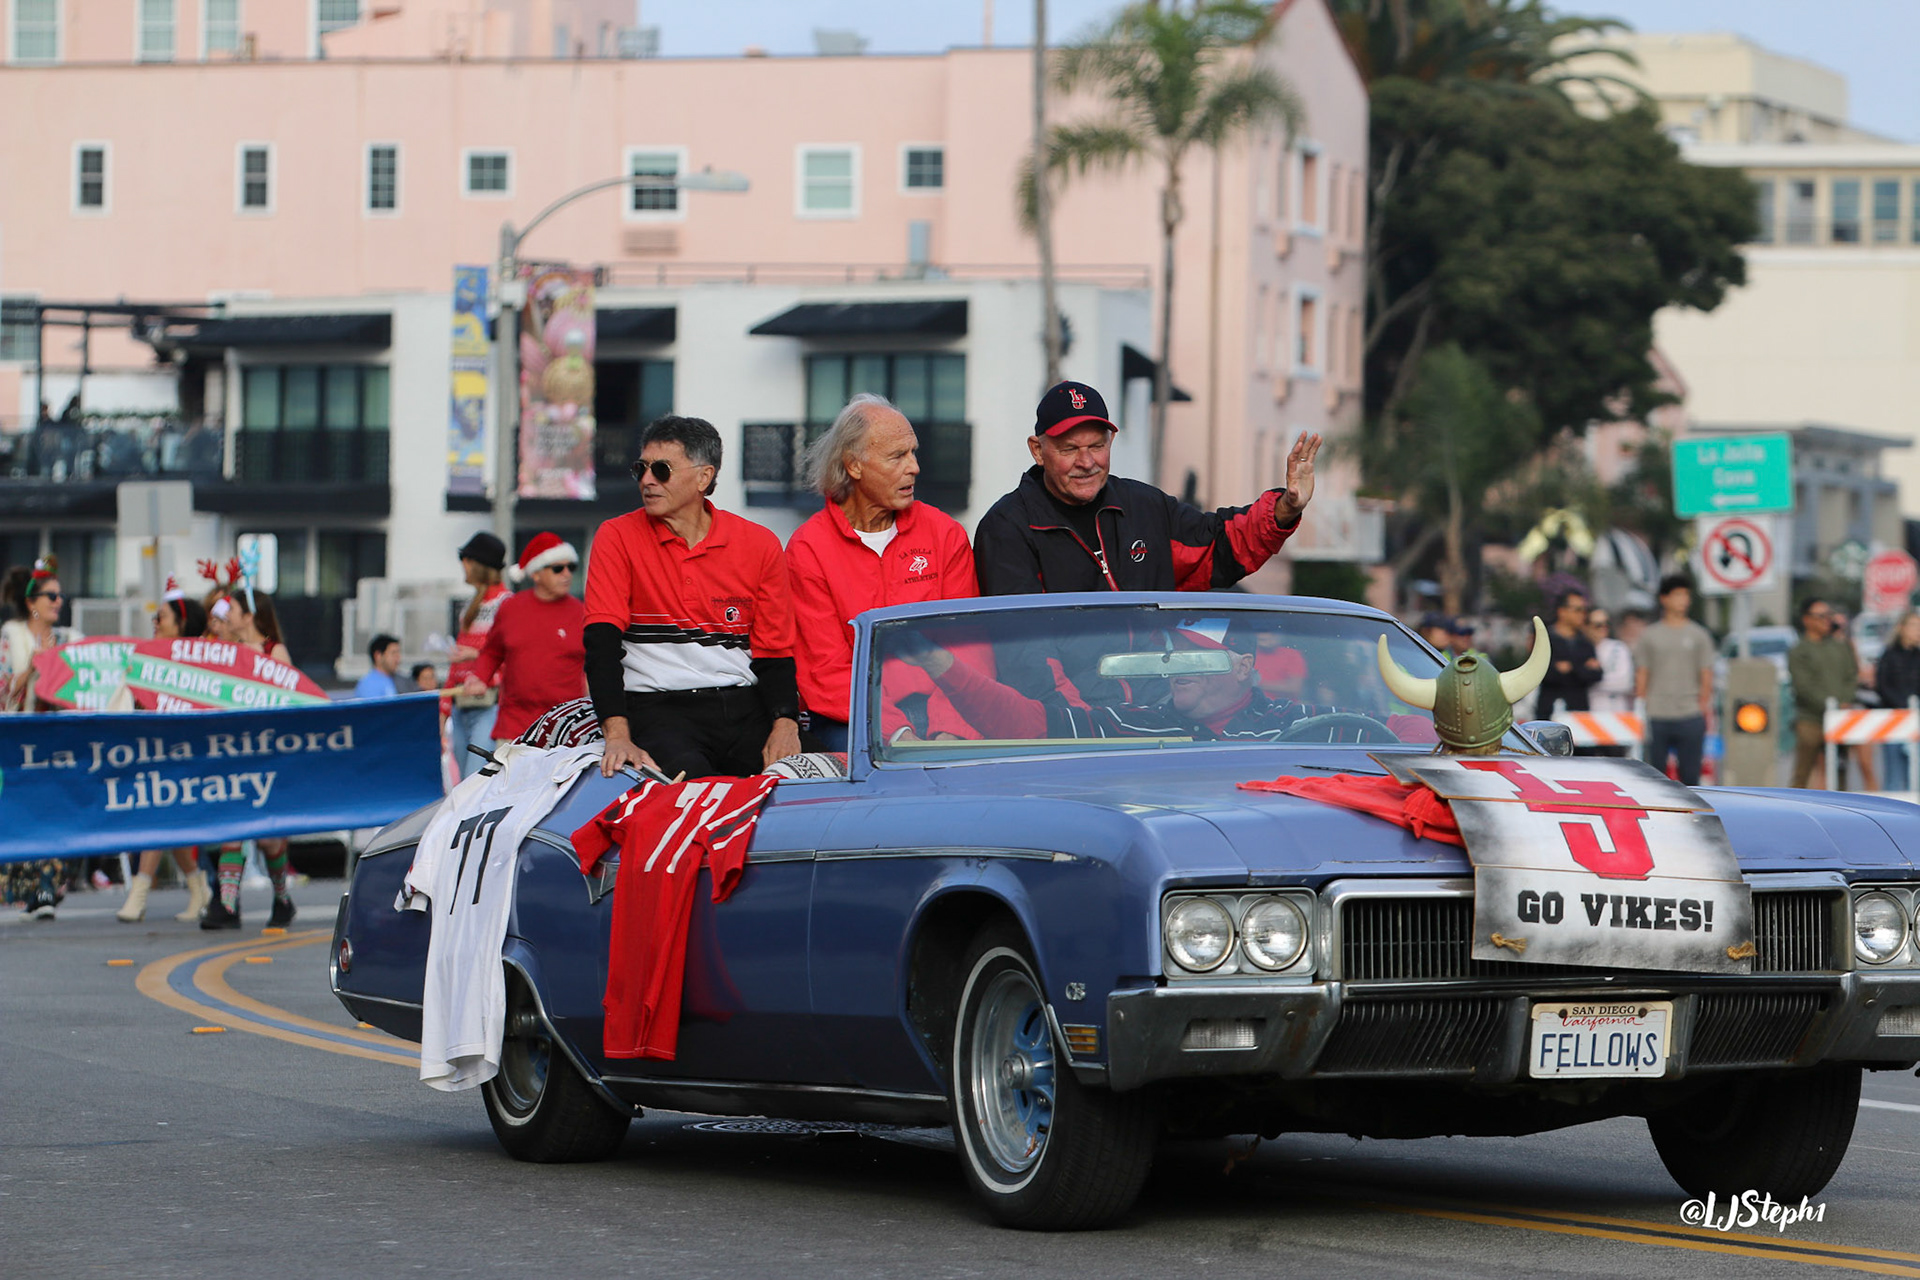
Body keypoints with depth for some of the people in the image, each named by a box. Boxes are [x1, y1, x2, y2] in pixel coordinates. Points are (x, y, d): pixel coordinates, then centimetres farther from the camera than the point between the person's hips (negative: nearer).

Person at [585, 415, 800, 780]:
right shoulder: (619, 538, 4)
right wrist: (617, 736, -22)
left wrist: (785, 724, -12)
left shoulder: (760, 545, 9)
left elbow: (775, 653, 9)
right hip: (660, 708, -3)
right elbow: (602, 641, -6)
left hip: (745, 706, 3)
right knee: (689, 774, -35)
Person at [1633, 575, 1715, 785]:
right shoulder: (1650, 636, 9)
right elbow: (1641, 676, 8)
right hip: (1656, 717, 0)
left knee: (1689, 775, 1)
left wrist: (1705, 707, -2)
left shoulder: (1698, 635, 9)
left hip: (1690, 716, 0)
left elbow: (1706, 676, 8)